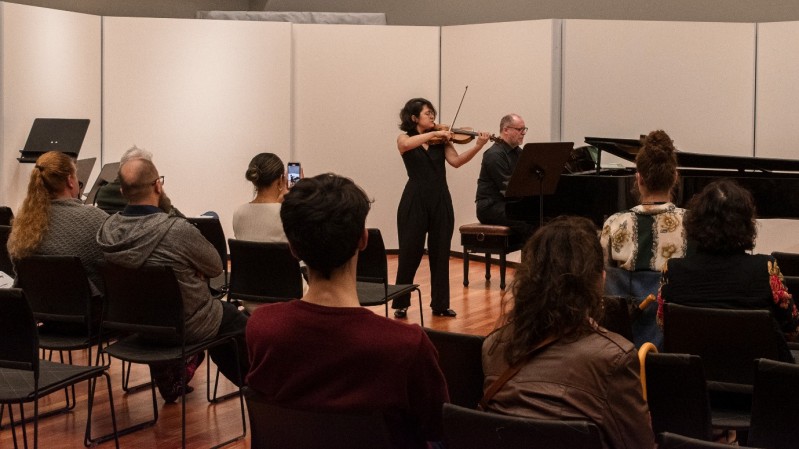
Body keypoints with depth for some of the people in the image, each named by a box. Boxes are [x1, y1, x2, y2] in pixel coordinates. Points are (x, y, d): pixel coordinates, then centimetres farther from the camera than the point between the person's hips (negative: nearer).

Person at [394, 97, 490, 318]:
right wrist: (433, 133, -26)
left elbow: (456, 161, -5)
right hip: (415, 201, -3)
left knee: (440, 252, 7)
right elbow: (407, 145, -23)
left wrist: (477, 147, -18)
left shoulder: (441, 141, 9)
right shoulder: (404, 139, 2)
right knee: (410, 252, -1)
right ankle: (401, 304, 10)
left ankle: (440, 304, 15)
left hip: (441, 201, 4)